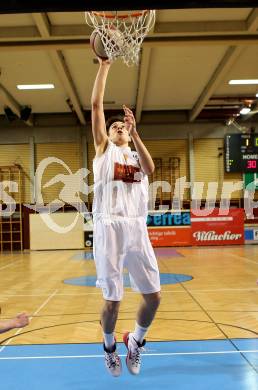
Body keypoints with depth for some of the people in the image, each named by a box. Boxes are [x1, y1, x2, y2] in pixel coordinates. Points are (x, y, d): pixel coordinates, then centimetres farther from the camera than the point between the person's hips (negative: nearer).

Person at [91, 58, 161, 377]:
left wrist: (134, 131, -7)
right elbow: (96, 105, 6)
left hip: (137, 228, 3)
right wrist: (104, 66, 7)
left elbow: (150, 168, -5)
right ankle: (109, 347, 28)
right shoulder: (104, 148, 15)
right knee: (112, 299, -1)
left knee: (153, 296, 0)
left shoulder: (137, 155, 21)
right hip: (109, 227, -3)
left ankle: (136, 339, 28)